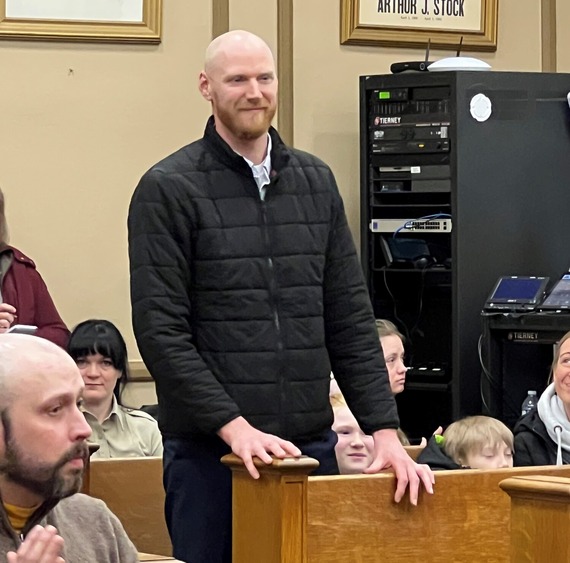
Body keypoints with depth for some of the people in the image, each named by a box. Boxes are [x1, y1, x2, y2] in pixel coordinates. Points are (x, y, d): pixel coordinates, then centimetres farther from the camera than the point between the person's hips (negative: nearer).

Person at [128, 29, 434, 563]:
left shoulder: (316, 182, 12)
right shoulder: (168, 189, -4)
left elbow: (350, 319, 10)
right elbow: (160, 330, -11)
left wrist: (384, 430, 1)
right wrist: (234, 426, -18)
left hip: (311, 444, 4)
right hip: (208, 451, -4)